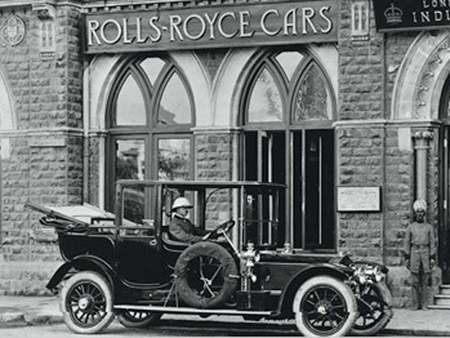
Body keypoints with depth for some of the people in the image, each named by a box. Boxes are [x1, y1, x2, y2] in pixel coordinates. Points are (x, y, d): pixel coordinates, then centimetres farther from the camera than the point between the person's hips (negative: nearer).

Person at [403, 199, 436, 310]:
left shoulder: (429, 227, 8)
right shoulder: (410, 227, 7)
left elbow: (432, 243, 7)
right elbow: (407, 243, 7)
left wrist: (432, 258, 0)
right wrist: (407, 258, 1)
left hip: (425, 253, 0)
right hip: (414, 253, 0)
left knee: (425, 281, 1)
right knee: (415, 281, -2)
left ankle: (424, 304, 5)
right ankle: (415, 304, 3)